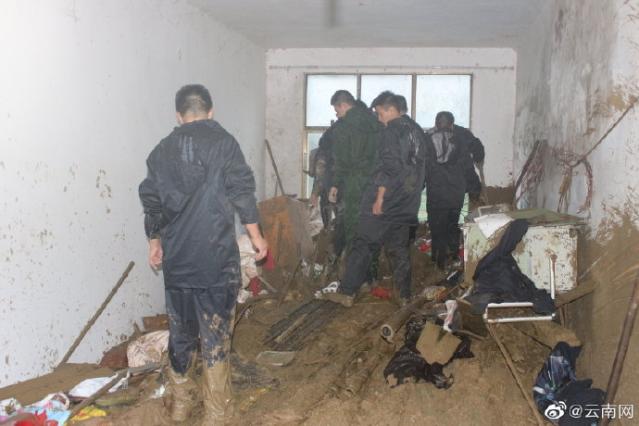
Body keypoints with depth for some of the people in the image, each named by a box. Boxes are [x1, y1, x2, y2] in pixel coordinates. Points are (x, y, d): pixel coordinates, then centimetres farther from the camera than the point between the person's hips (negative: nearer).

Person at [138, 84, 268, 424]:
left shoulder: (162, 149, 8)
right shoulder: (223, 142, -4)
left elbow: (151, 201, 12)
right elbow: (242, 192, -7)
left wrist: (154, 241, 24)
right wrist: (255, 235, 2)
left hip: (176, 257, 4)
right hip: (216, 256, -4)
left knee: (180, 331, 16)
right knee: (215, 333, 5)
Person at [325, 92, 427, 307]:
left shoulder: (392, 131, -10)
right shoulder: (417, 131, 15)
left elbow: (389, 166, -18)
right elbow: (421, 166, 18)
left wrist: (379, 198, -17)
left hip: (386, 201, -7)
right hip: (407, 204, 8)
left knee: (363, 244, -3)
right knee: (399, 248, 12)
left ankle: (347, 293, -1)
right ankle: (405, 296, 14)